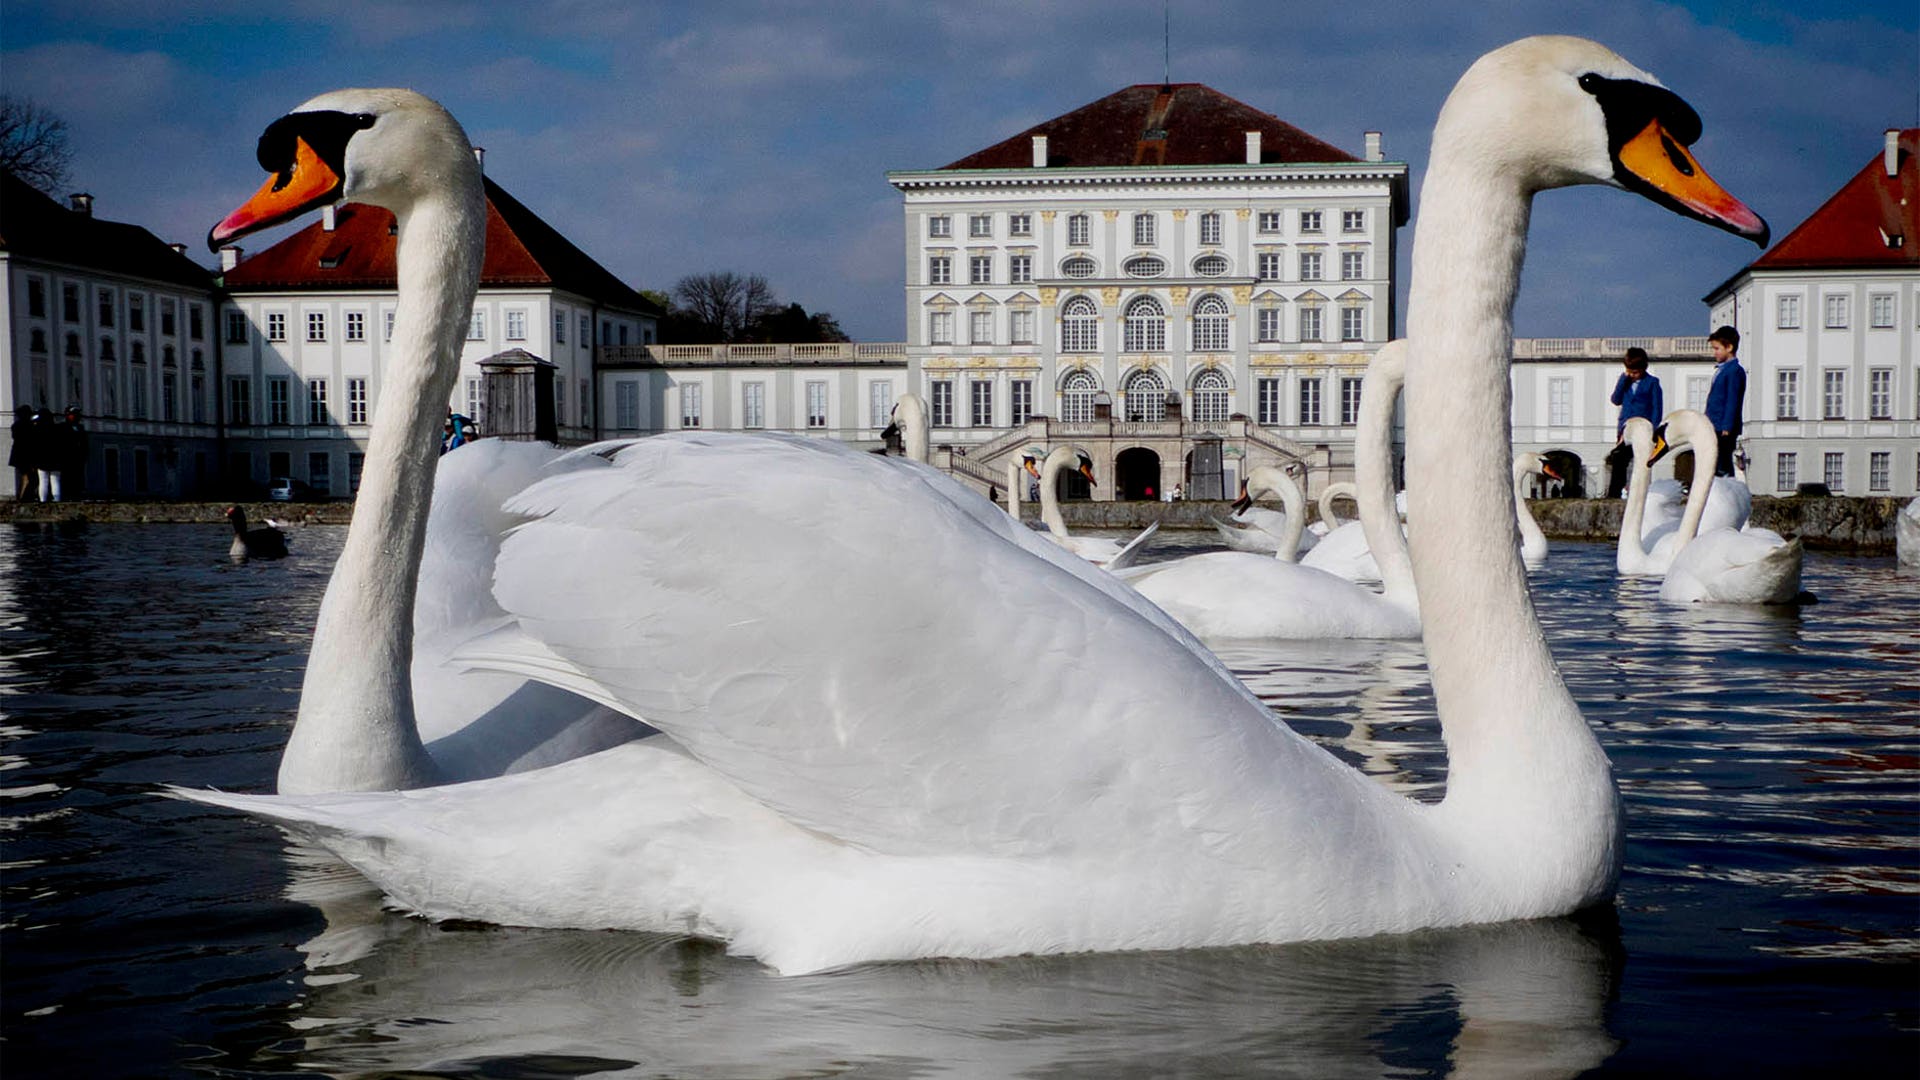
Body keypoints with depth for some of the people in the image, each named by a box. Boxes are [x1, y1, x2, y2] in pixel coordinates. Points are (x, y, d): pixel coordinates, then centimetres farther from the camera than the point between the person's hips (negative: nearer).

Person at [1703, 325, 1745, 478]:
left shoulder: (1735, 370, -10)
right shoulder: (1721, 369, 18)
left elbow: (1733, 401, -15)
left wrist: (1726, 428, -19)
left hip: (1723, 431, -10)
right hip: (1715, 430, 10)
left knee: (1723, 469, -10)